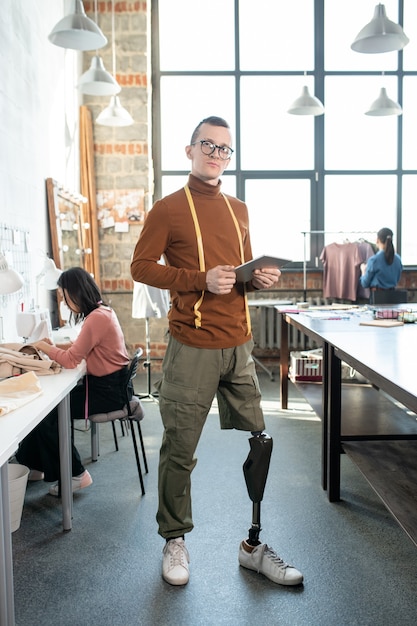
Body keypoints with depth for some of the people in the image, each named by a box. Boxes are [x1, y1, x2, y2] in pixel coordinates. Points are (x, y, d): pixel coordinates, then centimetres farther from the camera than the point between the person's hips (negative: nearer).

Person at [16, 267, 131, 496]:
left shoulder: (97, 318, -24)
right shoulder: (102, 311, 7)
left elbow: (71, 360, -23)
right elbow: (81, 348, 17)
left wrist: (44, 347, -7)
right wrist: (54, 346, 5)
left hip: (108, 391, -10)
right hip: (106, 384, 10)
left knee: (48, 413, -7)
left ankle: (76, 475, 6)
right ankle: (35, 465, 18)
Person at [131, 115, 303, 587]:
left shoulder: (238, 211, 17)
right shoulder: (168, 209, -1)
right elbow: (141, 266, -6)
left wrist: (261, 279, 2)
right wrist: (201, 279, -17)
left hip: (238, 347, 6)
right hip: (192, 348, -5)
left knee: (258, 444, 7)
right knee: (179, 451, 4)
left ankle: (253, 546, 24)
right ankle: (174, 542, 25)